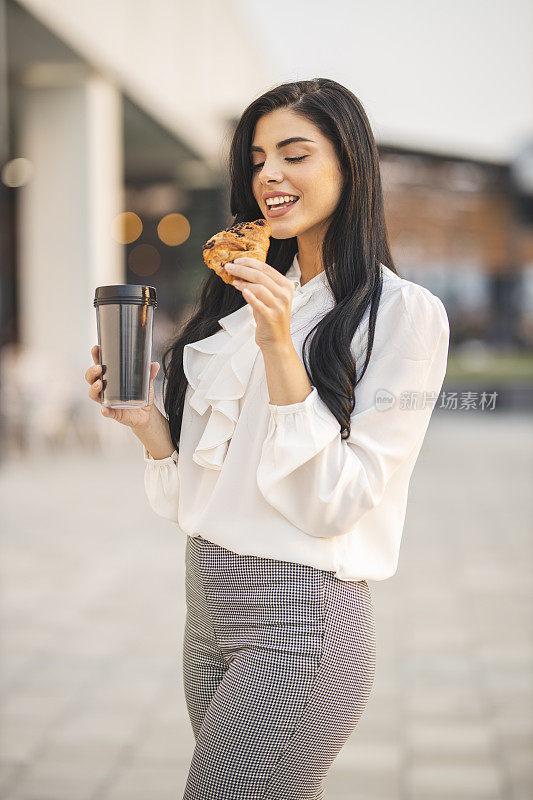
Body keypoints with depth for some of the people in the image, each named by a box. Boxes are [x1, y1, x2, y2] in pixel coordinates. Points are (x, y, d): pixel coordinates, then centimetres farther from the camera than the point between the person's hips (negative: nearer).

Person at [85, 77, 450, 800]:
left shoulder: (405, 313, -8)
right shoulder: (250, 299, 12)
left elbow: (334, 505, -16)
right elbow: (202, 491, 12)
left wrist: (280, 349, -21)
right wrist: (146, 421, -5)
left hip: (300, 617, -7)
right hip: (209, 606, 7)